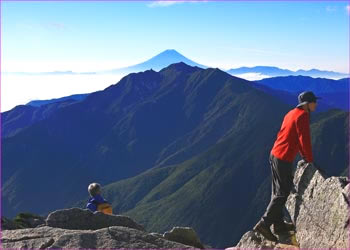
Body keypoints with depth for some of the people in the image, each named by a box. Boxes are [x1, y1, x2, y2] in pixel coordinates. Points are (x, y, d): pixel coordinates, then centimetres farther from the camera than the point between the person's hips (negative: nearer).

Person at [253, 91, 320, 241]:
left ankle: (279, 224, 23)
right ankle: (264, 224, -5)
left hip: (274, 155, 10)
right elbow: (304, 140, -17)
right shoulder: (303, 116, -13)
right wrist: (310, 160, -7)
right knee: (282, 194, -3)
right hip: (284, 159, -9)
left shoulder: (292, 113, 15)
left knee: (278, 191, 14)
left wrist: (304, 156, 27)